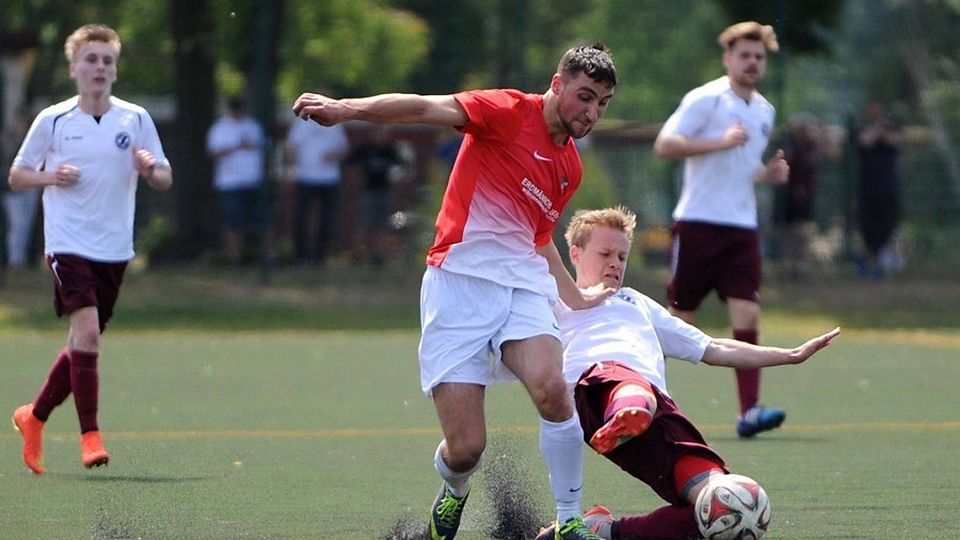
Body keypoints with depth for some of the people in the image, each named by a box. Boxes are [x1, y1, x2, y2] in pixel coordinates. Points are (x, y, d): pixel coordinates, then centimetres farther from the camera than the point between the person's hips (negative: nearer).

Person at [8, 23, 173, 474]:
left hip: (114, 248, 4)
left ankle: (34, 416, 30)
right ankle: (90, 435, -15)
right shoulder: (53, 120, -1)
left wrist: (152, 171, -13)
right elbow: (16, 175, 6)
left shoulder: (136, 119, 4)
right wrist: (51, 177, -14)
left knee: (84, 342, 10)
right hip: (68, 245, -4)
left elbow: (165, 180, 10)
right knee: (87, 331, -19)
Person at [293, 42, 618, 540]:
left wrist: (575, 299, 37)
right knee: (465, 449, -9)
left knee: (551, 390, -27)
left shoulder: (570, 168, 17)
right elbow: (428, 108, -19)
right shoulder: (510, 112, -4)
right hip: (459, 280, -5)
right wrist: (348, 108, -33)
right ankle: (454, 495, 29)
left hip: (523, 284, 5)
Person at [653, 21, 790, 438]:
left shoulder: (763, 111, 16)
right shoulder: (705, 100, -6)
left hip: (742, 228, 5)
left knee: (747, 316, -9)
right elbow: (664, 145, -16)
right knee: (680, 318, 1)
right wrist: (720, 141, -23)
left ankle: (749, 412, -14)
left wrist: (768, 173, 7)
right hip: (699, 222, -5)